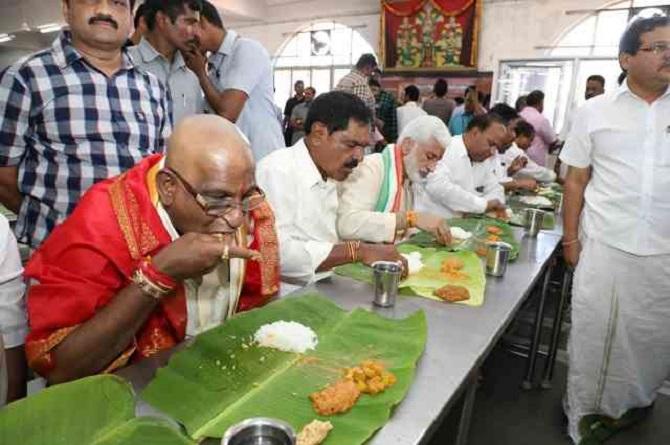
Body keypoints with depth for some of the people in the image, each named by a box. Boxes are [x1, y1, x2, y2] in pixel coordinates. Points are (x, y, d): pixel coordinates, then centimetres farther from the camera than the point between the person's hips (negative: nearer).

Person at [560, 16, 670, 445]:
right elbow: (576, 180, 3)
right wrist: (571, 239, 1)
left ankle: (634, 402, 38)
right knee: (594, 331, 9)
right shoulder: (595, 111, 1)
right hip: (603, 247, -1)